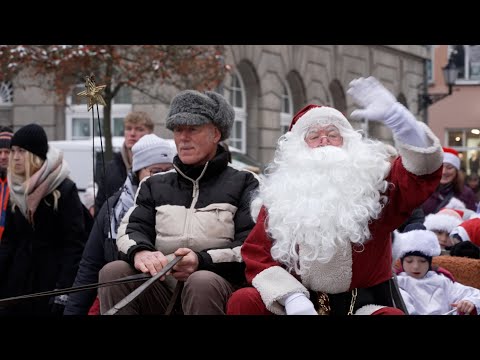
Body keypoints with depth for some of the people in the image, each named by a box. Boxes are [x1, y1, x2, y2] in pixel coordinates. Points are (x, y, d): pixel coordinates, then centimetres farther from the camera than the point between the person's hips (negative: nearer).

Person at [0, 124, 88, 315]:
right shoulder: (16, 191, 11)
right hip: (18, 281, 5)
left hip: (51, 277, -5)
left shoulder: (64, 190, -8)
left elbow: (75, 243, -13)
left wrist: (64, 290, -20)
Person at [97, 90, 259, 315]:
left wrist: (203, 260, -22)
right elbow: (131, 229, 7)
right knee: (114, 271, -23)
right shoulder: (154, 185, 23)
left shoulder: (242, 184, 9)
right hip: (161, 290, 4)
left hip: (215, 290, -4)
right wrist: (139, 252, -19)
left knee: (202, 282, -38)